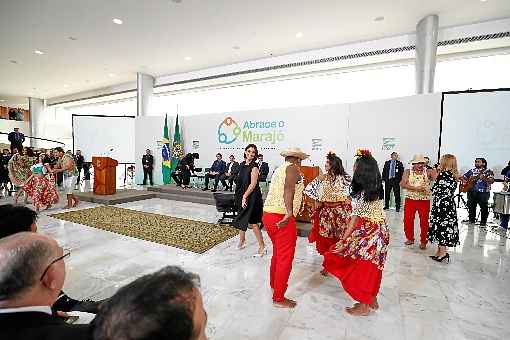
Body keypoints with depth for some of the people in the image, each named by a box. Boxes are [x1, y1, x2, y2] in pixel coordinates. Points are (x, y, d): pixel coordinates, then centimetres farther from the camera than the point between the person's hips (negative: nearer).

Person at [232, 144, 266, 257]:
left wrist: (245, 196, -17)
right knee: (242, 220, 19)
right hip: (241, 195, 8)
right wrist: (238, 196, 12)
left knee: (253, 222, -5)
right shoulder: (242, 165, 10)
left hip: (251, 197, -8)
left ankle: (262, 247, 7)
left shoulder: (254, 167, -12)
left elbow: (253, 184, -17)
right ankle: (242, 241, 38)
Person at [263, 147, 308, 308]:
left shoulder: (279, 170, 18)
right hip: (282, 217, -9)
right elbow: (288, 189, -26)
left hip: (268, 215, 9)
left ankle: (274, 284, 44)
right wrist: (289, 212, -38)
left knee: (277, 253, 26)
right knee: (285, 258, 4)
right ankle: (279, 298, 16)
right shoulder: (293, 168, -7)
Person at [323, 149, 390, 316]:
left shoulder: (362, 194, -22)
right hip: (380, 231, 8)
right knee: (371, 268, 21)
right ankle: (372, 300, 37)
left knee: (361, 269, 7)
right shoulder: (376, 190, 0)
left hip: (367, 234, -8)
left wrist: (343, 241, -17)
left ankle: (364, 306, 22)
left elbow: (355, 220, -21)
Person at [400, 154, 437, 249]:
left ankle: (423, 241, 22)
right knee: (407, 221, 6)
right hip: (410, 200, 1)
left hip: (424, 201, 0)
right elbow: (402, 184, -12)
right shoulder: (408, 172, 0)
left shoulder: (428, 172, 1)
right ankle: (410, 238, 26)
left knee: (424, 222, 6)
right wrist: (416, 188, -20)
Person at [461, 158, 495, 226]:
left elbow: (492, 181, -14)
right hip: (471, 192, 4)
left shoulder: (488, 171, -1)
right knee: (471, 206, 10)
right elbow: (463, 177, 18)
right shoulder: (472, 171, 13)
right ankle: (471, 220, 23)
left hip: (483, 192, -4)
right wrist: (464, 180, -3)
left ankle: (483, 222, 7)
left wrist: (484, 178, -31)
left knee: (484, 207, -3)